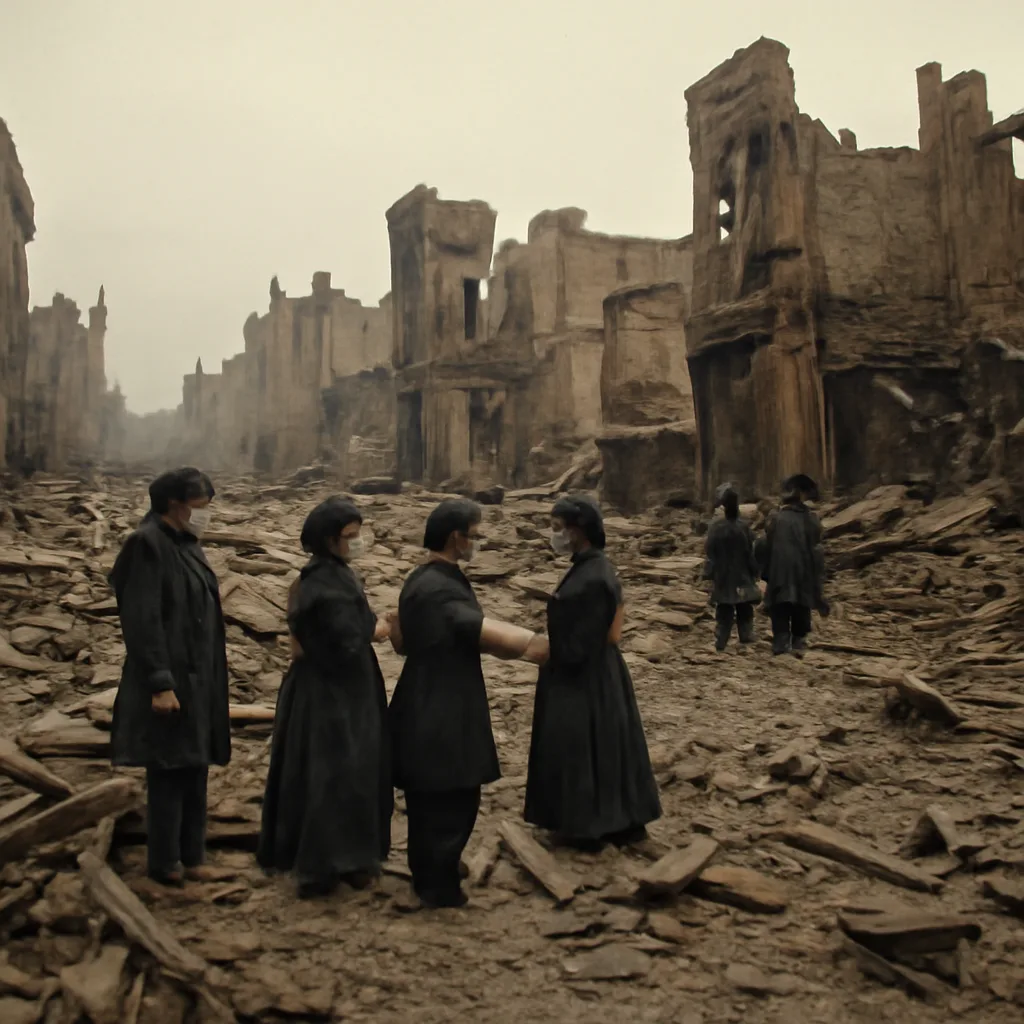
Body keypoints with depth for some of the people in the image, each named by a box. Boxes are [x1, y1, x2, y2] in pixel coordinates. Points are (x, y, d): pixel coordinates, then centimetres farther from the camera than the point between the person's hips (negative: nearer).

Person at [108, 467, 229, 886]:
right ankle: (165, 862, 14)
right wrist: (160, 683, -22)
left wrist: (210, 678, 17)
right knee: (168, 771, 1)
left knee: (194, 769, 13)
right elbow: (142, 620, -19)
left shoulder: (187, 544, 11)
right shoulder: (147, 544, -15)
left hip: (198, 676, 8)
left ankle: (190, 855, 23)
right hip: (170, 678, -8)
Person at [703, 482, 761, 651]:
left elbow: (709, 554, -6)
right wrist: (756, 572, 8)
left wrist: (709, 574, 4)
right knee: (745, 614, 14)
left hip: (722, 580, 0)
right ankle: (747, 640, 16)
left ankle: (721, 645, 5)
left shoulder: (715, 527, -11)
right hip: (743, 580, 0)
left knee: (723, 615, 8)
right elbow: (752, 554, -4)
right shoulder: (744, 527, -12)